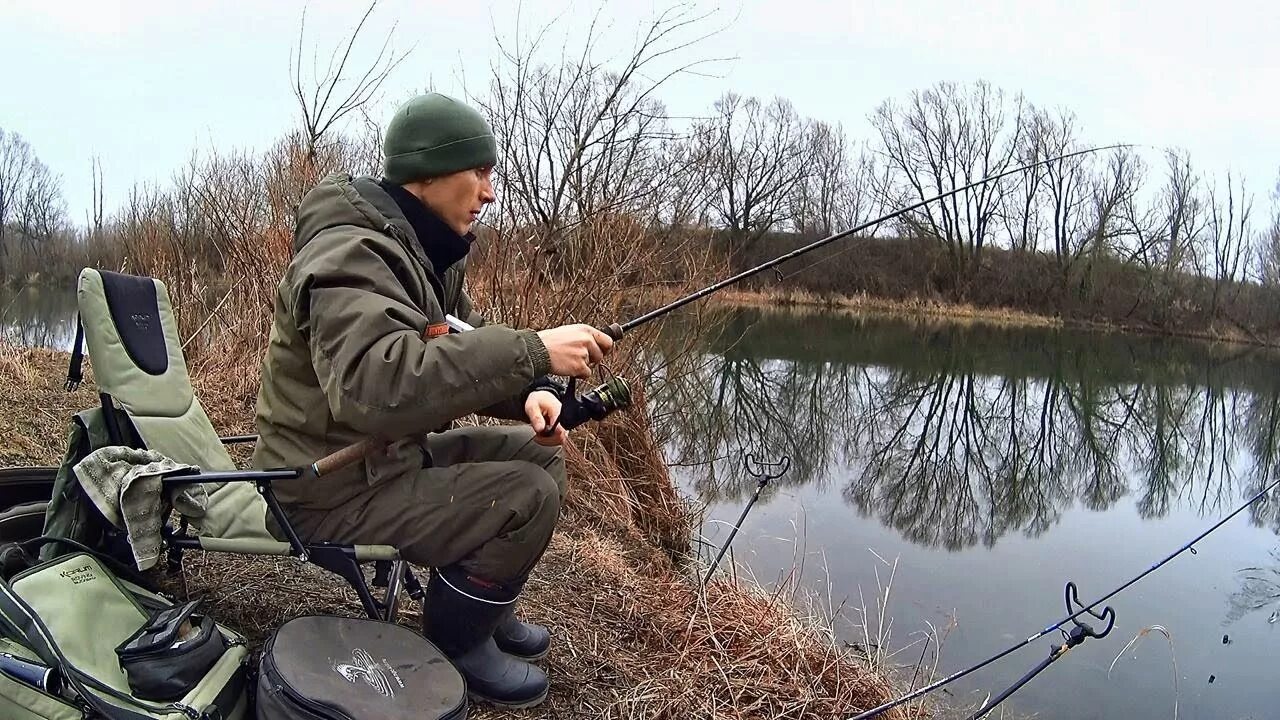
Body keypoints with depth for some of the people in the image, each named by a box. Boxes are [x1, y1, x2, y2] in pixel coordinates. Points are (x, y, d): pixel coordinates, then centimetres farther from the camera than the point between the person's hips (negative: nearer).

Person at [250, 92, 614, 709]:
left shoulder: (426, 250, 7)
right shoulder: (350, 256, -25)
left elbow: (467, 352, 9)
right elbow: (377, 387, -42)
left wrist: (528, 394, -12)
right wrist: (531, 352, -40)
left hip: (391, 454, 9)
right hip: (335, 489, -9)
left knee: (540, 453, 7)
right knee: (528, 496, -18)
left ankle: (485, 609, 22)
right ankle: (455, 644, 5)